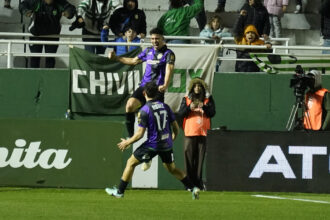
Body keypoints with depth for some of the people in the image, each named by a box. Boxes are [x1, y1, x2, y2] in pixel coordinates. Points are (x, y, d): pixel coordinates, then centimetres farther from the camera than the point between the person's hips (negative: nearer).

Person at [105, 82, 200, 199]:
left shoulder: (144, 110, -12)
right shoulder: (165, 107, 4)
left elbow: (140, 134, -13)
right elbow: (176, 127, 9)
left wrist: (127, 142, 2)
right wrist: (172, 138, 30)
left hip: (152, 144, -5)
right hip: (167, 145, 5)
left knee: (131, 163, 9)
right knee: (172, 169, 23)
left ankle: (120, 191, 11)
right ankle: (193, 188, 17)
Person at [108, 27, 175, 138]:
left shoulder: (168, 53, -2)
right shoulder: (148, 51, 17)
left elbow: (169, 69, -18)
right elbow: (134, 61, 32)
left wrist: (165, 85, -36)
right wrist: (116, 58, 31)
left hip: (157, 89, -5)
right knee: (130, 105, -14)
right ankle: (130, 136, -6)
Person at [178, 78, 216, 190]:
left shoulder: (208, 99, 10)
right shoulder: (186, 99, 8)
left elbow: (212, 113, 1)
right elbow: (180, 114, -1)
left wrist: (204, 107, -16)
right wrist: (189, 108, -18)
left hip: (202, 134, 1)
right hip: (189, 134, -1)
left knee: (199, 160, 0)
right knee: (189, 159, -3)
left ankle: (198, 183, 3)